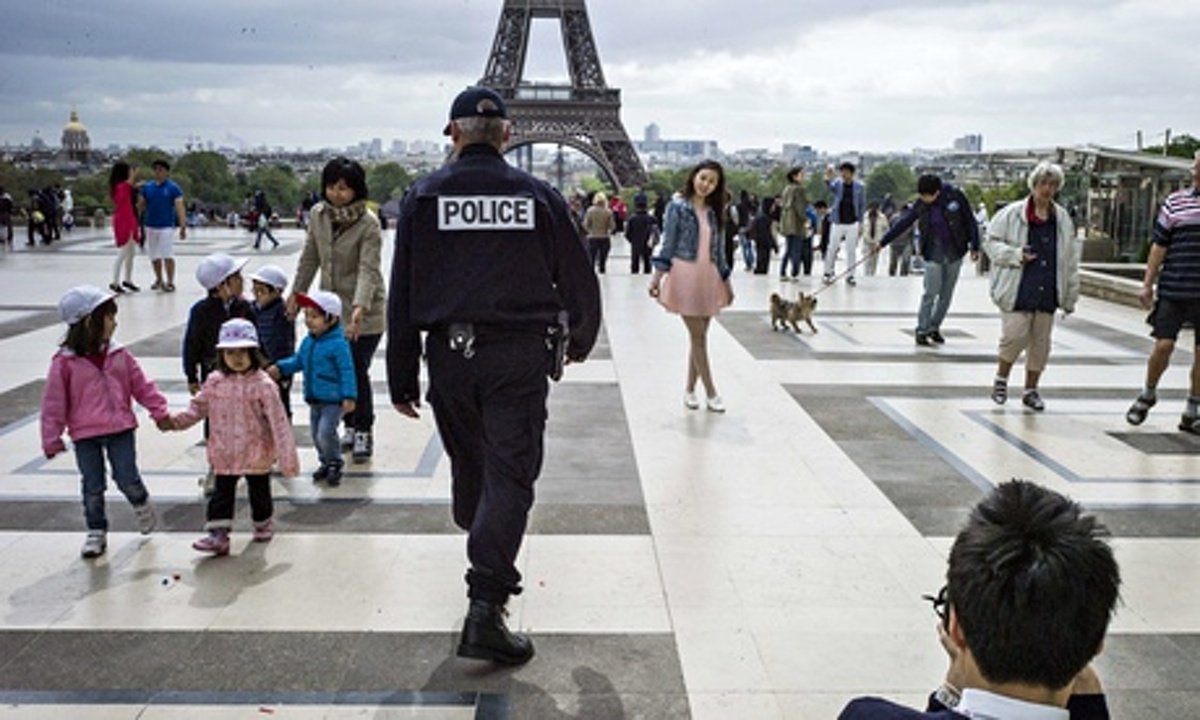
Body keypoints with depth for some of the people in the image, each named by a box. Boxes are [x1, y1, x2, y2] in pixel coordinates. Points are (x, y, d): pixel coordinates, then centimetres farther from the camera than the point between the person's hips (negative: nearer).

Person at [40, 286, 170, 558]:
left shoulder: (118, 355, 1)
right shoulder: (65, 362, -9)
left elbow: (141, 385, 9)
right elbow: (54, 402, -6)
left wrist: (160, 411, 9)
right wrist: (52, 439, -5)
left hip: (120, 429, 2)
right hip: (85, 435, -2)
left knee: (127, 478, -1)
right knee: (93, 487, 6)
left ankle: (141, 503, 30)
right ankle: (96, 532, 21)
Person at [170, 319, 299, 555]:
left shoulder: (263, 385, -15)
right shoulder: (215, 382, -1)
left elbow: (278, 422, -15)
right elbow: (198, 407, 8)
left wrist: (287, 456, -18)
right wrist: (175, 421, -8)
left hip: (256, 454, -2)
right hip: (225, 454, 3)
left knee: (259, 492, 15)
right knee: (222, 494, 3)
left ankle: (263, 523, 39)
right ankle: (217, 535, 6)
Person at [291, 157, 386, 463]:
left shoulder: (368, 223, -16)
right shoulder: (318, 215, 1)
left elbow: (368, 269, -23)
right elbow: (310, 257, 12)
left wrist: (359, 308, -35)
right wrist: (297, 293, 14)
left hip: (364, 312, -5)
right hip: (331, 306, 5)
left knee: (357, 371, -6)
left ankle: (363, 432, 12)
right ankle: (351, 426, 26)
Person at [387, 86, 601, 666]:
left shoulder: (424, 196, 3)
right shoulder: (538, 196, 3)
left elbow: (402, 294, 1)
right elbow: (579, 282, 7)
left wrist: (402, 379, 6)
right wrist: (579, 341, 27)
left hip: (449, 354, 2)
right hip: (521, 354, -2)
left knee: (468, 461, 21)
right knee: (509, 474, -3)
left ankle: (482, 543, 43)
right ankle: (485, 607, -11)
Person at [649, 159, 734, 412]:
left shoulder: (712, 212, 12)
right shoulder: (677, 207, -3)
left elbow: (717, 249, 17)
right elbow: (667, 244, -4)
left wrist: (726, 281, 18)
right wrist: (657, 276, -11)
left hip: (708, 277, 5)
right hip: (685, 275, -5)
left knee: (699, 337, 8)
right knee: (698, 337, -3)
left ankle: (690, 389, 20)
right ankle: (711, 393, 3)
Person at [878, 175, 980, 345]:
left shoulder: (956, 197, -8)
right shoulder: (921, 205, -4)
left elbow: (970, 222, -1)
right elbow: (902, 223, 5)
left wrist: (974, 247, -1)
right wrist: (883, 242, 7)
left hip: (954, 254, 0)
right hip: (933, 253, 0)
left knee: (946, 294, 7)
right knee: (930, 292, -8)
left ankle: (934, 327, 21)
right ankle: (922, 330, 1)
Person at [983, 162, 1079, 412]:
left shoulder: (1063, 219, 10)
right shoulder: (1012, 214, -3)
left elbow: (1071, 260, 13)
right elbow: (991, 242, -1)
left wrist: (1070, 296, 11)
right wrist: (1015, 255, -17)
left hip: (1048, 291, 4)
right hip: (1018, 288, -4)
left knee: (1041, 341, 8)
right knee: (1015, 336, -8)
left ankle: (1031, 389, 22)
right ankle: (1001, 378, 18)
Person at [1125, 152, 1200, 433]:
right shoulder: (1175, 202, 4)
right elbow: (1159, 245, 6)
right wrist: (1148, 284, 2)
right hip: (1173, 290, -1)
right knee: (1163, 345, -3)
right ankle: (1148, 394, 22)